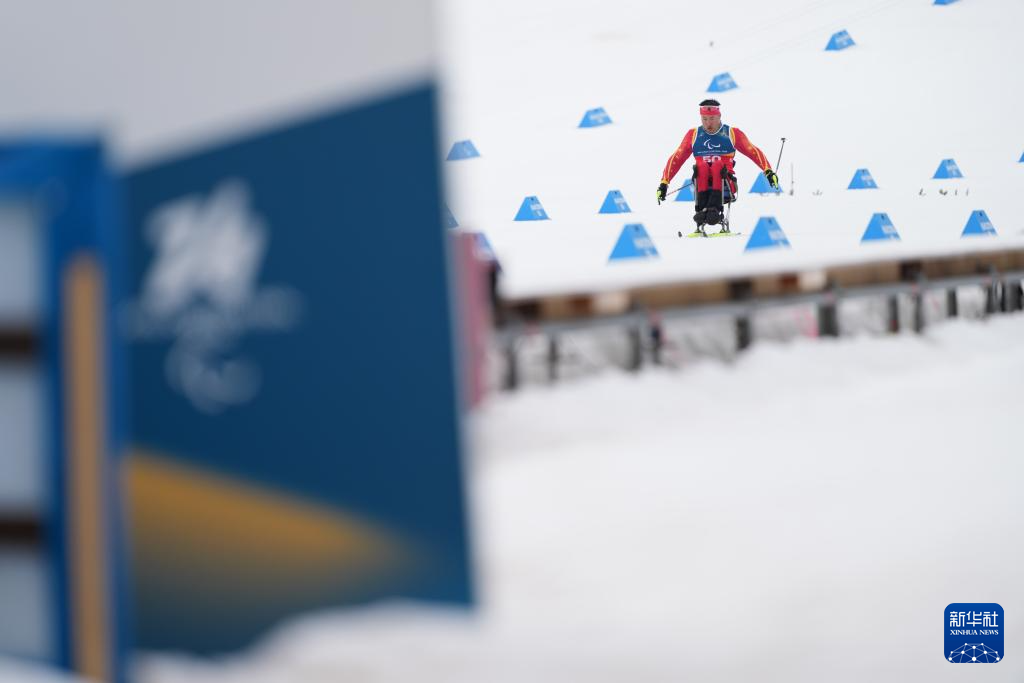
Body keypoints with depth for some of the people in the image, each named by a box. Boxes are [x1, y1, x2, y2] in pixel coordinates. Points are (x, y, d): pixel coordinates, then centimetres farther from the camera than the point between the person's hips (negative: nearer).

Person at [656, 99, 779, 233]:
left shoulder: (732, 133, 10)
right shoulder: (693, 134, 13)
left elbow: (754, 152, 4)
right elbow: (676, 158, 12)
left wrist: (768, 171, -10)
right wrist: (664, 183, 4)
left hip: (725, 185, -1)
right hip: (702, 185, 1)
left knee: (718, 165, -31)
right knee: (702, 166, -29)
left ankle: (714, 209, -49)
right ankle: (702, 209, -43)